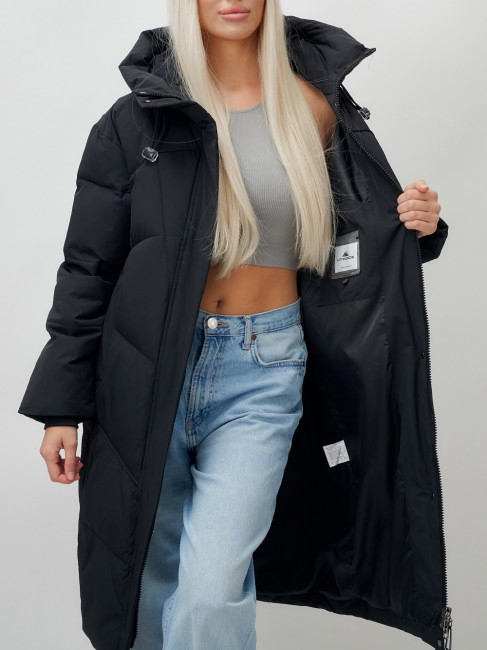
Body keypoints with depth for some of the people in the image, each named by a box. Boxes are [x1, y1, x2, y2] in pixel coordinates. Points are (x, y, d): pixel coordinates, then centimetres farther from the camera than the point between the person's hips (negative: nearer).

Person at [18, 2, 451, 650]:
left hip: (262, 372, 0)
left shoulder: (311, 109, 4)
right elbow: (90, 264, 1)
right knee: (153, 580, 13)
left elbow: (335, 243, 16)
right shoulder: (146, 113, 0)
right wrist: (61, 408, -2)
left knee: (211, 591, -12)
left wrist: (414, 225, -5)